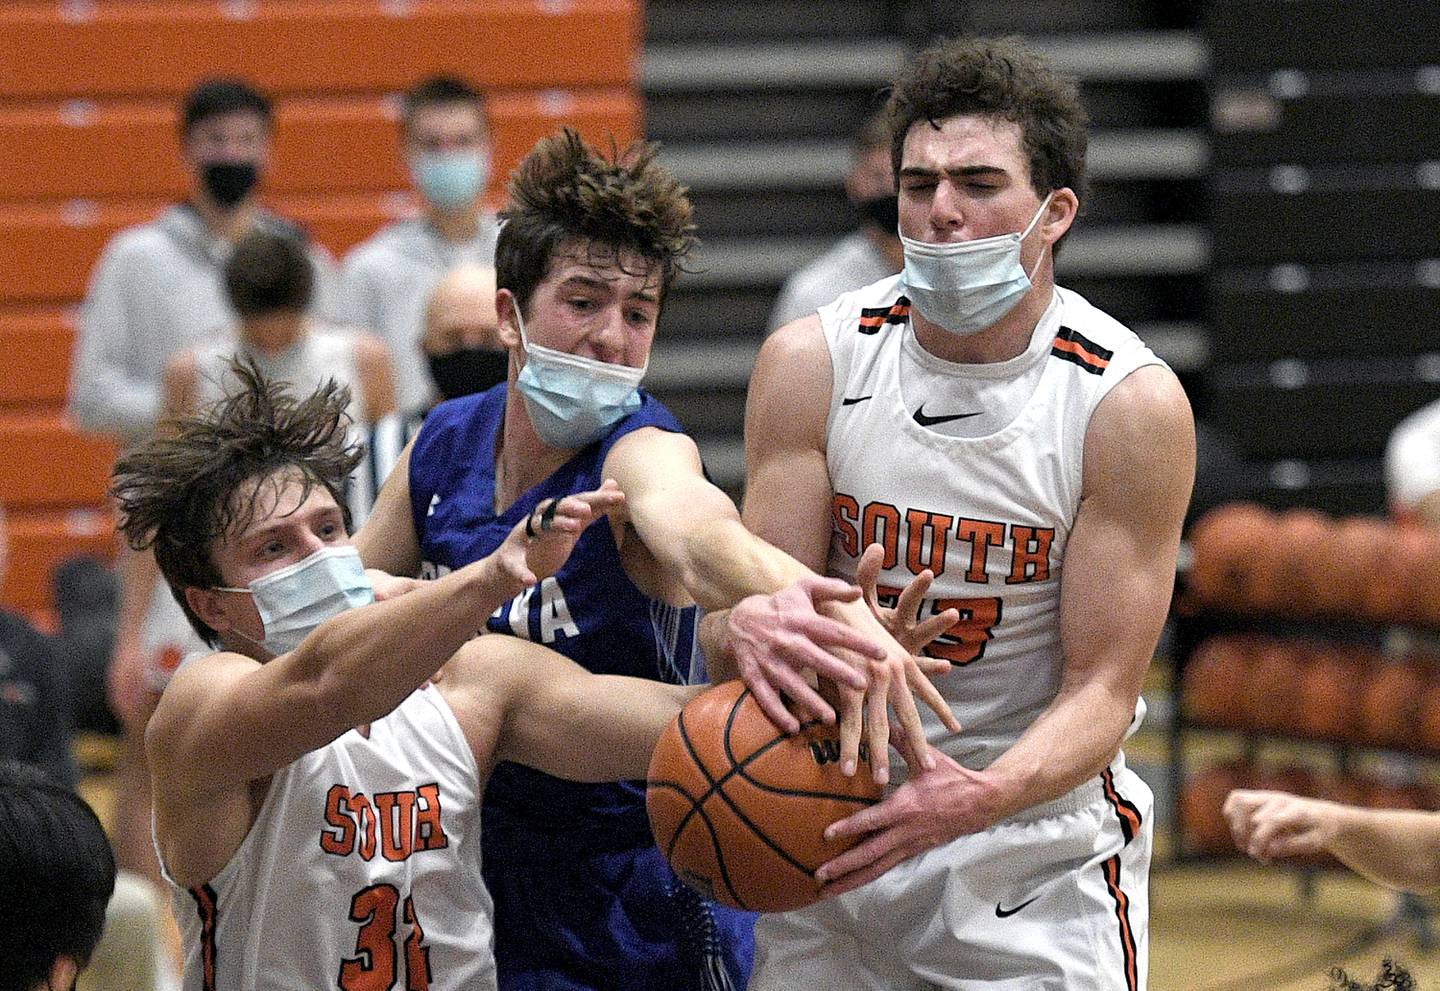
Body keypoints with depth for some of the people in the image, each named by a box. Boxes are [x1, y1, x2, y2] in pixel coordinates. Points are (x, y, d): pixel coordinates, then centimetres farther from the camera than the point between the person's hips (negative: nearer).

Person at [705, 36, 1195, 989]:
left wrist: (979, 797, -36)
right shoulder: (811, 364, -8)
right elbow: (743, 617, -8)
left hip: (1038, 856, -2)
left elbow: (1101, 689, -16)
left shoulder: (1133, 405, -15)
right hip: (834, 828, 2)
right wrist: (750, 627, -35)